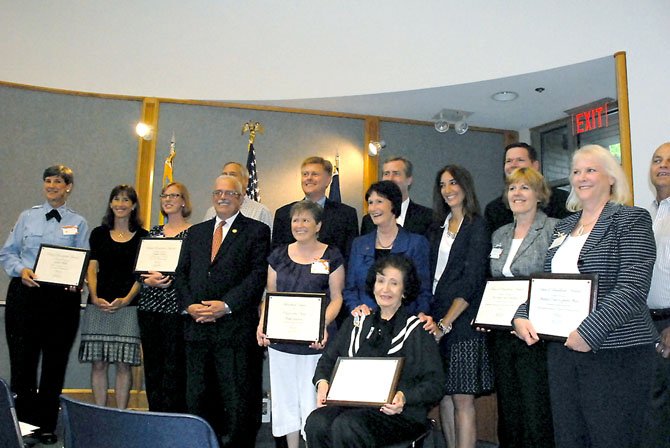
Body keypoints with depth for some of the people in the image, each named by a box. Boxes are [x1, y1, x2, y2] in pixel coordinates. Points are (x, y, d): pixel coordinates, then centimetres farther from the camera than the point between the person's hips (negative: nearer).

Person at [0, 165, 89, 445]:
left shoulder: (78, 223, 7)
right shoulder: (27, 217, 10)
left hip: (63, 297, 0)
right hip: (25, 293, 1)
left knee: (55, 362, 7)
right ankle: (23, 423, 16)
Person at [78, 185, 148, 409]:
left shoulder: (142, 236, 6)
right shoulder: (99, 233, 12)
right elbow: (91, 269, 7)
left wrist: (126, 299, -12)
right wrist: (95, 297, -8)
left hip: (127, 306, -2)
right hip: (98, 305, 2)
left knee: (123, 364, -1)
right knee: (98, 364, 3)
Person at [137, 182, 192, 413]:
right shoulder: (153, 232, 15)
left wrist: (168, 278, -17)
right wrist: (148, 280, -5)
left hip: (175, 305, -5)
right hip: (149, 306, 6)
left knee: (174, 364, -5)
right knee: (152, 364, 9)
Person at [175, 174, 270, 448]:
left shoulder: (256, 231, 2)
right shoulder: (196, 232, 18)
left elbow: (259, 274, -7)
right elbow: (181, 273, 15)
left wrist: (226, 305, -15)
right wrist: (189, 304, -3)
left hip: (235, 329, -5)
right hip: (197, 328, 5)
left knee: (237, 402, 1)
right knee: (196, 399, 11)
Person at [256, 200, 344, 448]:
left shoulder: (331, 256, 0)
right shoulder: (279, 255, 9)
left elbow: (336, 297, 0)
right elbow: (270, 295, 11)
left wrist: (324, 325, -17)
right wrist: (262, 324, -6)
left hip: (316, 341, -3)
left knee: (313, 398, 1)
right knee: (285, 397, 11)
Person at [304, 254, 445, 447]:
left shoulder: (417, 330, 6)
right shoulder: (356, 323, 20)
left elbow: (435, 384, 0)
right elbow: (328, 359, 19)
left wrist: (404, 397, -18)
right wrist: (322, 381, -3)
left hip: (401, 412, -4)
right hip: (352, 404, 4)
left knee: (345, 426, -33)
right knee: (316, 423, -28)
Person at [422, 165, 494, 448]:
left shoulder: (476, 227, -3)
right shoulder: (438, 228, 16)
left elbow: (471, 281, -11)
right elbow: (429, 275, 11)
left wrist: (446, 322, -16)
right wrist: (427, 315, -4)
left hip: (463, 321, -6)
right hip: (436, 320, 6)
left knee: (462, 399, -4)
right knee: (443, 395, 9)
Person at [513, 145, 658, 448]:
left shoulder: (631, 220, -3)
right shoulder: (563, 227, 15)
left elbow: (632, 289, -15)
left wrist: (588, 332, -21)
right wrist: (521, 315, -1)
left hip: (616, 352, -6)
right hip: (562, 349, 6)